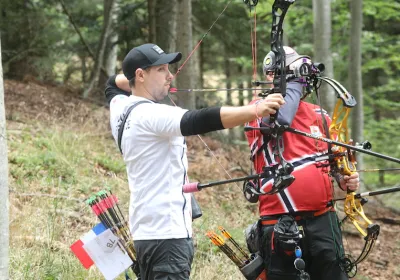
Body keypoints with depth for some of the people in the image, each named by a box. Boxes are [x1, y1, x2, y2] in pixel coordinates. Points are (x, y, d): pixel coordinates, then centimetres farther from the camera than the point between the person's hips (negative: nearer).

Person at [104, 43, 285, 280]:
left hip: (149, 231, 10)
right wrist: (255, 110, -41)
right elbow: (200, 120, -32)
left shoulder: (121, 108, 11)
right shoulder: (150, 115, -17)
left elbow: (114, 83, 36)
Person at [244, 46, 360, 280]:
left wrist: (344, 179, 3)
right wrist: (295, 79, -10)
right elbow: (280, 118, -24)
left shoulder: (319, 115, 16)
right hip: (282, 225, -5)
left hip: (324, 219, 5)